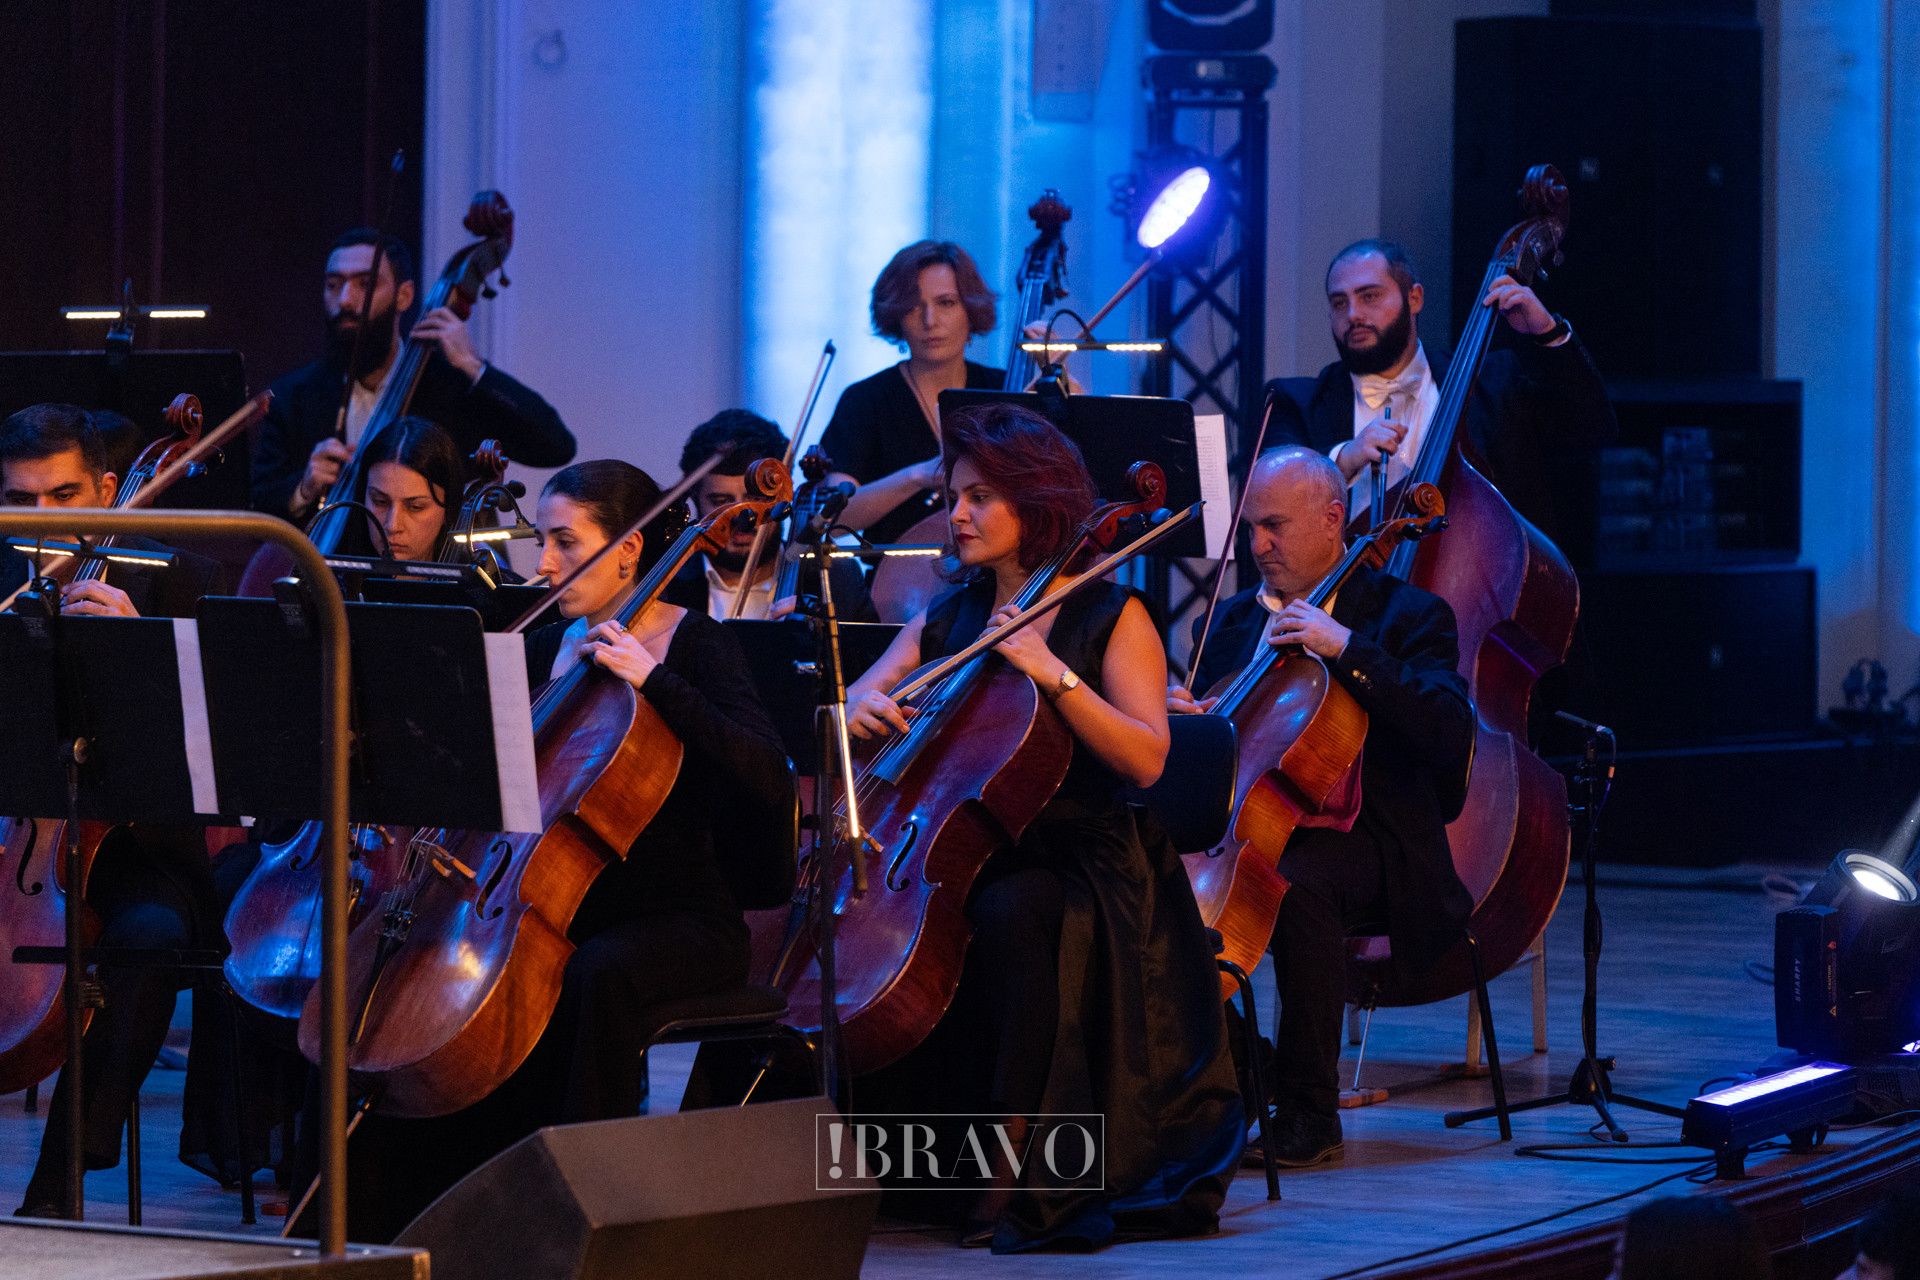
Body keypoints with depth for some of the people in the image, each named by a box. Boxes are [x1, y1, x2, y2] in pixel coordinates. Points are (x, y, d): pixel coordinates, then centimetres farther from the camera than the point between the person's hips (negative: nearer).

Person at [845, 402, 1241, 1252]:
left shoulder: (1109, 617, 1)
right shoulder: (947, 619, 16)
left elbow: (1146, 758, -13)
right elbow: (855, 704, 15)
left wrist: (1054, 675, -22)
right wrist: (863, 705, -9)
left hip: (1081, 868, -5)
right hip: (967, 851, 5)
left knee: (1009, 914, -37)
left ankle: (1031, 1188, -32)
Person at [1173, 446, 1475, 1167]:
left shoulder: (1406, 615, 3)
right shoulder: (1232, 622, 19)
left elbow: (1448, 735, -15)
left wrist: (1347, 649, -20)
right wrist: (1178, 717, -3)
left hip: (1358, 837, -5)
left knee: (1294, 884, -38)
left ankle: (1309, 1112, -25)